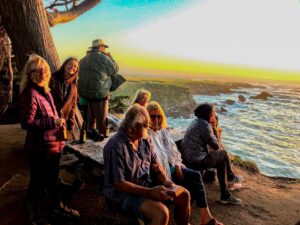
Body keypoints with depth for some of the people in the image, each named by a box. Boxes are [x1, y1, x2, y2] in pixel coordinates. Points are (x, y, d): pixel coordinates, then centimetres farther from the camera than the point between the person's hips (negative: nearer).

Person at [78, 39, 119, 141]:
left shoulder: (84, 59, 8)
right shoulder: (104, 58, -12)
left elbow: (80, 73, 16)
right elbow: (115, 70, -4)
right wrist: (110, 57, 6)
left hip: (84, 91, 7)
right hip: (99, 93, -7)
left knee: (91, 112, 23)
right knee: (101, 116, 7)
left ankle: (90, 130, 35)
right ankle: (101, 135, 16)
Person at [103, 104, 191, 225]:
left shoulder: (144, 140, 1)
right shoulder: (116, 146, -24)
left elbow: (155, 164, 11)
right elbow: (119, 184, -23)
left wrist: (165, 180, -8)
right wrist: (150, 192, -25)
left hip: (146, 184, 8)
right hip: (123, 193, -8)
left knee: (184, 195, 4)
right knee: (162, 213, -29)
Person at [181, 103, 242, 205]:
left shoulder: (196, 121, 9)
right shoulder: (205, 125, -20)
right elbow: (216, 146, -11)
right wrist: (214, 129, -2)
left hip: (187, 158, 9)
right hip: (196, 161, -9)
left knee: (222, 162, 17)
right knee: (224, 154, 9)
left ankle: (225, 195, 25)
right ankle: (231, 177, 40)